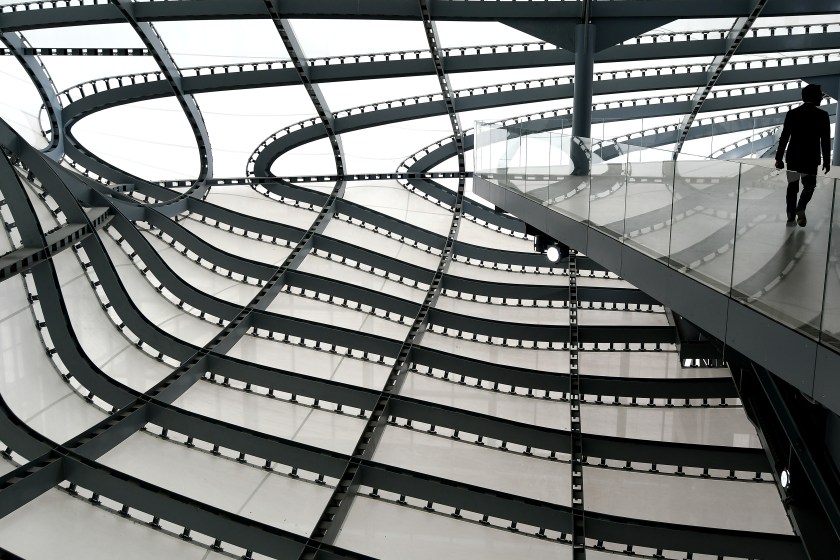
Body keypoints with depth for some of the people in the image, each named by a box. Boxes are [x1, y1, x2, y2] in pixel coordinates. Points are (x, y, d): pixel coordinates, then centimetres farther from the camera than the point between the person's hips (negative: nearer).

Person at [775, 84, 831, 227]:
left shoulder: (792, 113, -1)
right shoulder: (822, 115, -7)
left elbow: (784, 138, -3)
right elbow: (825, 141, -6)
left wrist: (779, 158, 2)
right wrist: (826, 161, 3)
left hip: (793, 158, 2)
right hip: (811, 160, -2)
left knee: (792, 187, 12)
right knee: (809, 186, 14)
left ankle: (791, 216, 10)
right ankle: (800, 209, -9)